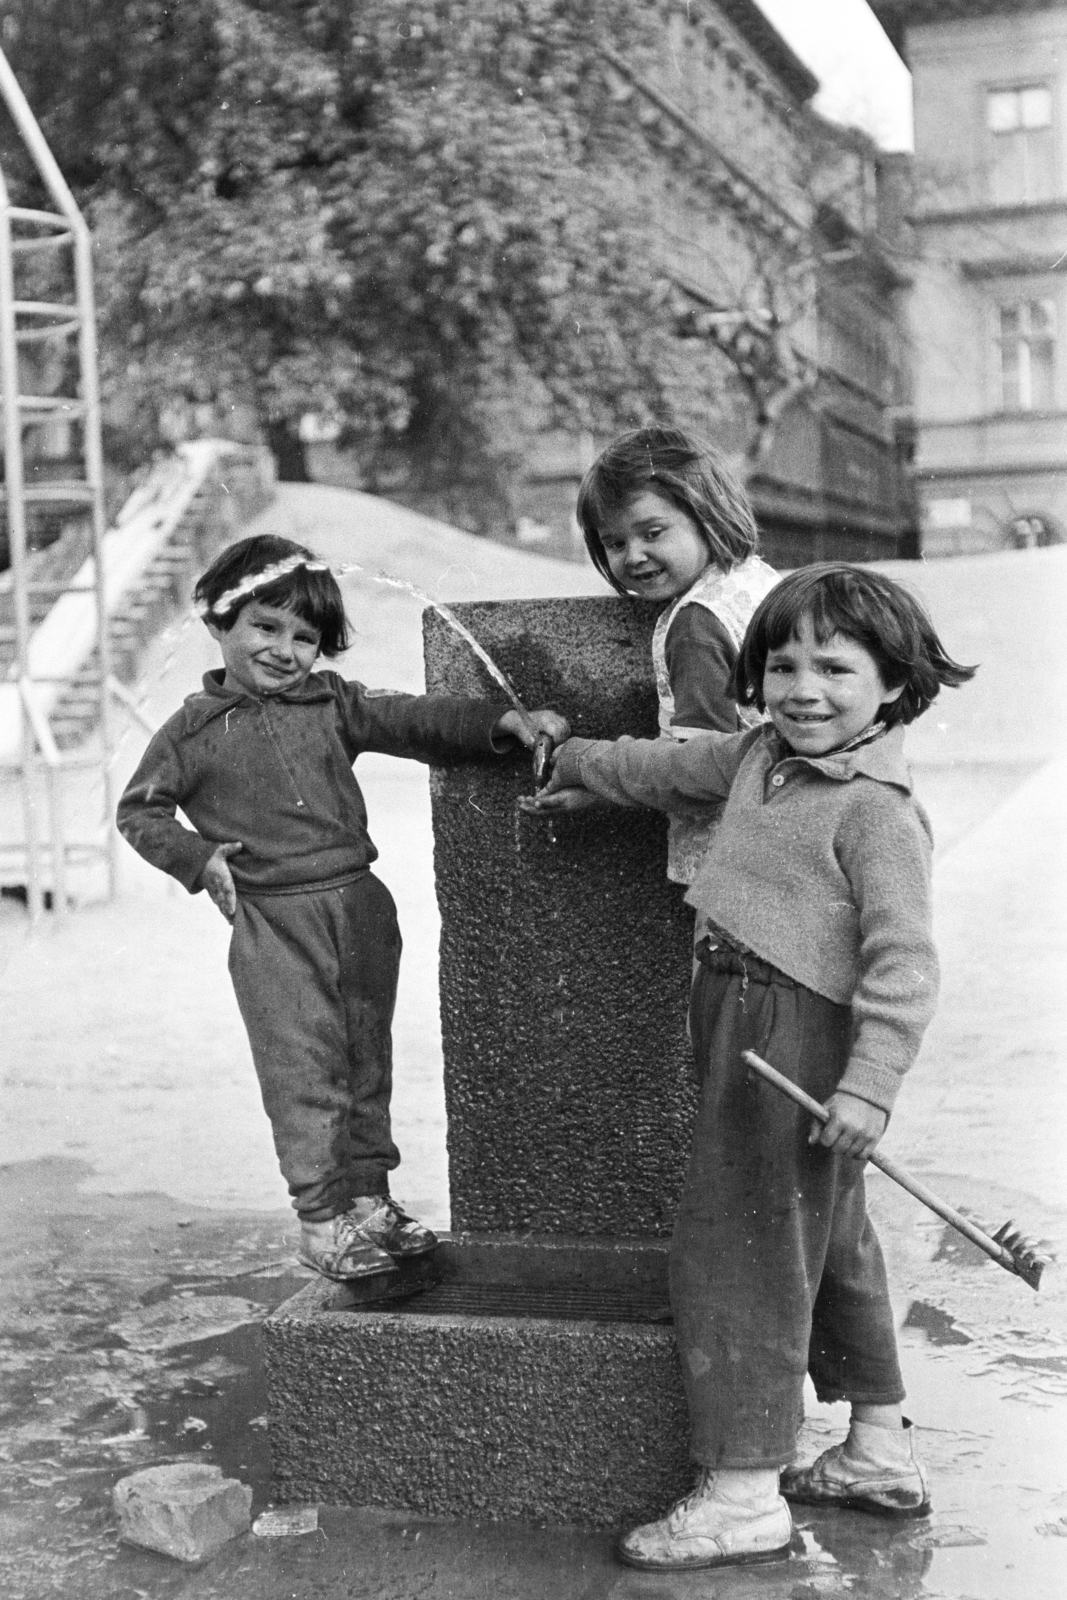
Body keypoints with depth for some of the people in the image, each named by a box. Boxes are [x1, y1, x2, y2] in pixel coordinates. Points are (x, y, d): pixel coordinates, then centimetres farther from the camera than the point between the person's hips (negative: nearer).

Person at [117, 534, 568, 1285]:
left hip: (360, 906, 4)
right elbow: (139, 809, 7)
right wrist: (198, 857, -9)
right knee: (303, 1071, -3)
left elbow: (416, 720, -4)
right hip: (272, 922, -3)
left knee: (367, 1060, 12)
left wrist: (502, 723, -18)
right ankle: (322, 1217, 6)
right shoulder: (196, 731, 0)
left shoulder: (332, 702, 5)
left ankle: (368, 1195, 26)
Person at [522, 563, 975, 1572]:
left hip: (795, 1048, -10)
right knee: (825, 1241, 20)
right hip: (741, 1027, 10)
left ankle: (743, 1497, 5)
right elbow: (671, 769, 27)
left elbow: (902, 960, -23)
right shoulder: (760, 755, 8)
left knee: (735, 1252, -5)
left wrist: (869, 1083, -28)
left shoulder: (876, 810, -19)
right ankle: (879, 1453, 36)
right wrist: (576, 766, 39)